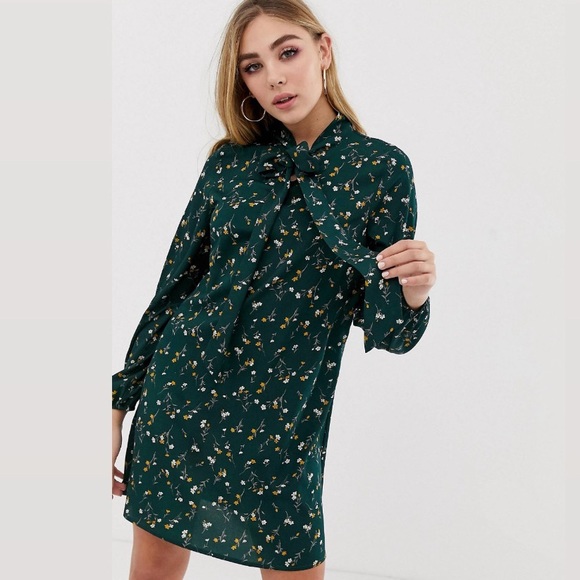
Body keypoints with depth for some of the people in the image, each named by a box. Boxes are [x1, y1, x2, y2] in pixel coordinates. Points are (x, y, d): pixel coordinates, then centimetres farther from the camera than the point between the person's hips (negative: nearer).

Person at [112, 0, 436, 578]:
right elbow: (174, 286, 7)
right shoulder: (230, 160, 2)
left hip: (281, 420, -2)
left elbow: (385, 332, -3)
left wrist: (412, 293, -27)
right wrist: (119, 405, 5)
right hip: (179, 391, 3)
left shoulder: (381, 168, -5)